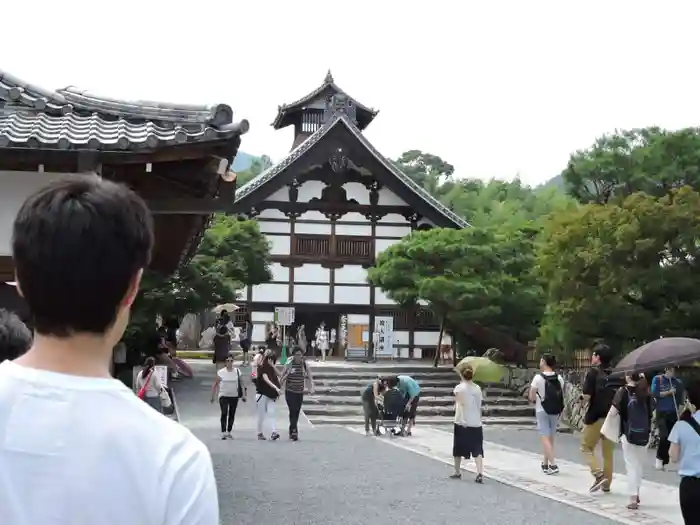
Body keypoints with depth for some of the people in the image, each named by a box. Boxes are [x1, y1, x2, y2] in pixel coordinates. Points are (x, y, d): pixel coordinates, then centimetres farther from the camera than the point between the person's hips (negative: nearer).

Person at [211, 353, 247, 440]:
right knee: (224, 413, -13)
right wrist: (213, 396, 1)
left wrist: (243, 395, 0)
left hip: (234, 396, 2)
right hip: (223, 396, -2)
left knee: (232, 415, 8)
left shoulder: (237, 371, 2)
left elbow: (241, 384, 6)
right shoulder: (220, 372, -2)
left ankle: (229, 432, 20)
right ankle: (223, 432, -14)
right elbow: (215, 384, 3)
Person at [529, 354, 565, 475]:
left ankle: (553, 465, -14)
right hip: (555, 411, 5)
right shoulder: (559, 378, 0)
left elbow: (531, 397, -11)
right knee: (550, 438, 15)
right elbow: (562, 395, 4)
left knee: (545, 438, -3)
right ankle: (545, 464, 24)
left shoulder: (538, 378, -13)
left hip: (542, 411, -5)